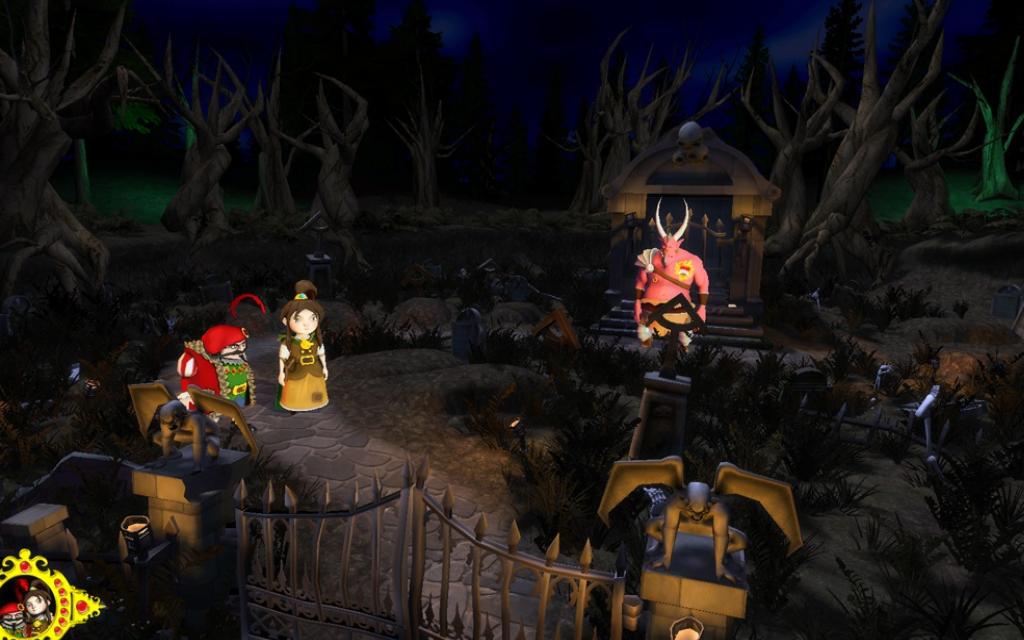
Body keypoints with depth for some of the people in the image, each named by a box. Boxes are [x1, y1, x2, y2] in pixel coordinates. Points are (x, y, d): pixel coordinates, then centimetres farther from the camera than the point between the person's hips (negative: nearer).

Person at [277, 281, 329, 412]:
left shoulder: (317, 341, -9)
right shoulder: (287, 344, -19)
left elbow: (322, 354, 5)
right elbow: (282, 358, -9)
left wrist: (324, 367, 12)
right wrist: (281, 373, -5)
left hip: (315, 374, 3)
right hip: (295, 375, -3)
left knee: (315, 397, 18)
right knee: (295, 398, 11)